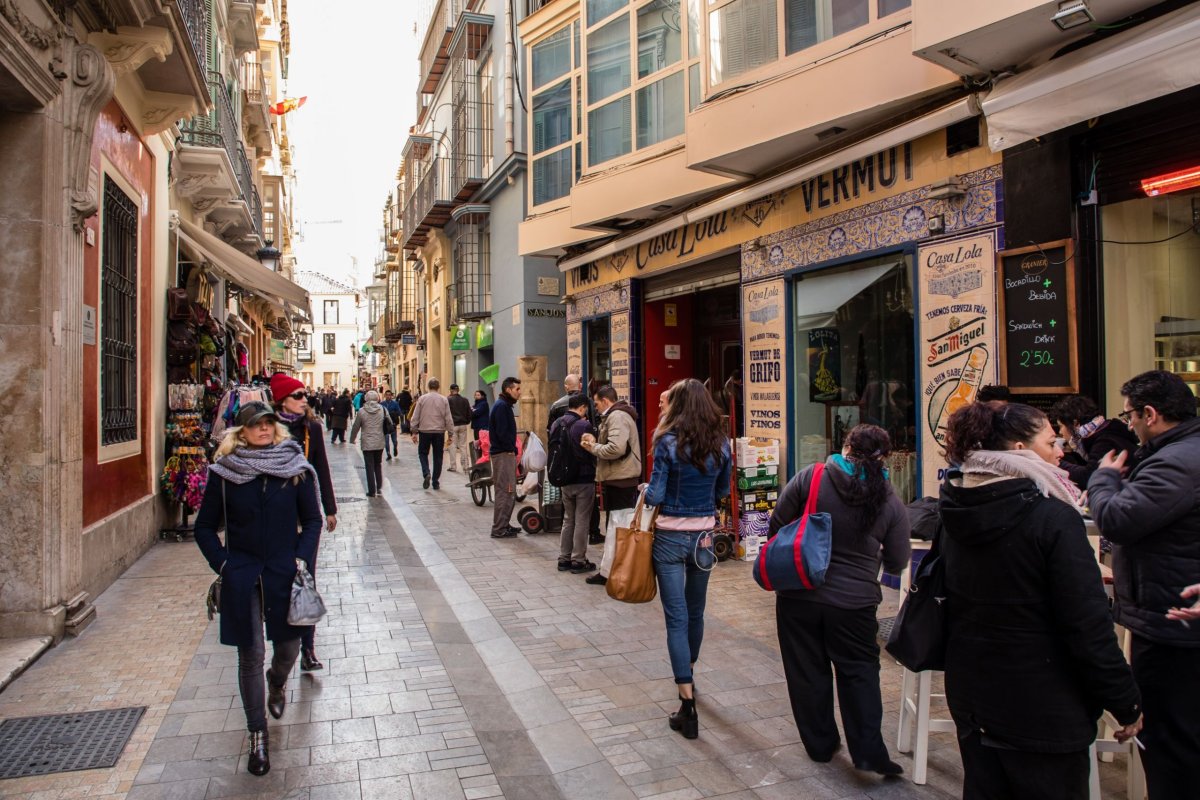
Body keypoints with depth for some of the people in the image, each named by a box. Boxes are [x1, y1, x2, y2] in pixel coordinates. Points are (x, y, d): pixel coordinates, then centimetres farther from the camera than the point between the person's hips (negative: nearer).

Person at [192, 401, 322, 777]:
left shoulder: (296, 469, -3)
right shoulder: (225, 472, -4)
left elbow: (312, 520, 5)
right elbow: (204, 526, 5)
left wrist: (302, 558, -6)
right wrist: (223, 564, -4)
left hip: (284, 572, 1)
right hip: (242, 576, -1)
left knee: (288, 646, 11)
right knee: (250, 655, 3)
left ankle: (277, 683, 49)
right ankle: (258, 735, 19)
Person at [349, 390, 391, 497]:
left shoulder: (361, 411, -8)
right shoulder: (383, 410, -3)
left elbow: (356, 427, -1)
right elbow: (390, 424, 4)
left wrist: (352, 440, 14)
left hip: (367, 444, -2)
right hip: (380, 443, 3)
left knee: (369, 467, 4)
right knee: (378, 465, 17)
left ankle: (372, 491, 5)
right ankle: (379, 488, 17)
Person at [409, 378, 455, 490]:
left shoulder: (422, 399, -2)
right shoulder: (443, 400, -1)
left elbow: (415, 417, -1)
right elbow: (448, 418, -1)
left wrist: (414, 431, 6)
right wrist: (450, 433, 6)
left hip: (424, 431, -1)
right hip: (439, 432, 1)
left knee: (423, 453, 15)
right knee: (438, 457, 8)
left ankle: (426, 473, -9)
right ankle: (435, 482, 12)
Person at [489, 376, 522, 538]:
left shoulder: (504, 405, 17)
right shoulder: (501, 406, -15)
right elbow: (502, 432, -22)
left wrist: (512, 449, 9)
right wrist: (512, 449, -10)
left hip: (506, 453, 10)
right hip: (503, 454, -10)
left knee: (508, 491, 16)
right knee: (504, 491, -6)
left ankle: (503, 525, 23)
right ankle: (499, 529, -1)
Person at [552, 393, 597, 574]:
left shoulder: (556, 424, 3)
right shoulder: (584, 425, -18)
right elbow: (591, 452, -12)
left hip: (565, 479, 7)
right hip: (584, 479, -7)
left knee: (568, 520, 17)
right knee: (582, 522, 4)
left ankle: (564, 559, 22)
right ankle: (578, 561, 9)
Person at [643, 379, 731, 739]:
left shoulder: (668, 443, -14)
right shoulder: (720, 444, 0)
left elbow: (655, 496, -14)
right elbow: (723, 491, 10)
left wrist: (645, 490, 6)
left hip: (670, 536, -5)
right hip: (704, 534, 5)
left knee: (676, 618, 0)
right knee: (695, 611, 21)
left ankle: (688, 704, -2)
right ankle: (688, 676, 42)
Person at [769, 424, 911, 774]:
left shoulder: (809, 478, -11)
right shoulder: (892, 503, -5)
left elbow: (776, 526, -5)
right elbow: (896, 564, 2)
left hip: (799, 595, 0)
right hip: (855, 602, 0)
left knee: (808, 671, 15)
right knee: (859, 672, 17)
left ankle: (820, 744, 29)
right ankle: (868, 751, 14)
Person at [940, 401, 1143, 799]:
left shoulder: (956, 513, 0)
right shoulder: (1054, 518, -20)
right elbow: (1089, 627, -19)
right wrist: (1127, 703, -6)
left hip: (971, 696, 6)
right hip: (1042, 709, -6)